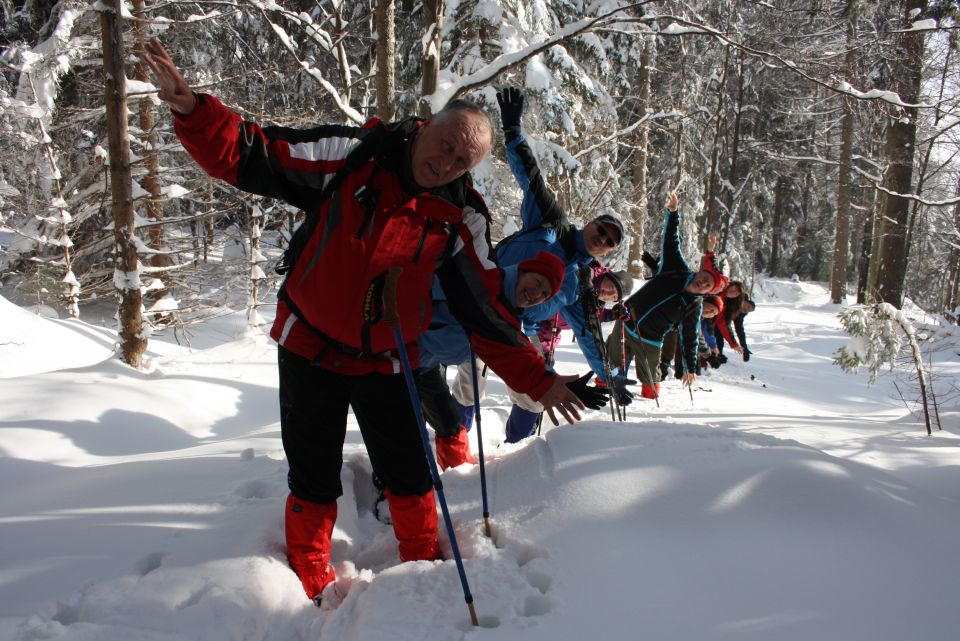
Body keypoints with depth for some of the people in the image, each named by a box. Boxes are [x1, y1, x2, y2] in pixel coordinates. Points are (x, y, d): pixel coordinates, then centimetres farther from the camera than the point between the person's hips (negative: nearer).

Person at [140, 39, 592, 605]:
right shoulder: (351, 156, -13)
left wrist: (537, 379, -6)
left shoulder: (462, 218, -7)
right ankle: (311, 584, 33)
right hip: (310, 350, -1)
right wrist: (193, 109, -29)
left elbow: (485, 310, -3)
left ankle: (426, 567, 37)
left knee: (409, 477, 10)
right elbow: (250, 159, -12)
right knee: (314, 482, 10)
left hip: (386, 363, 2)